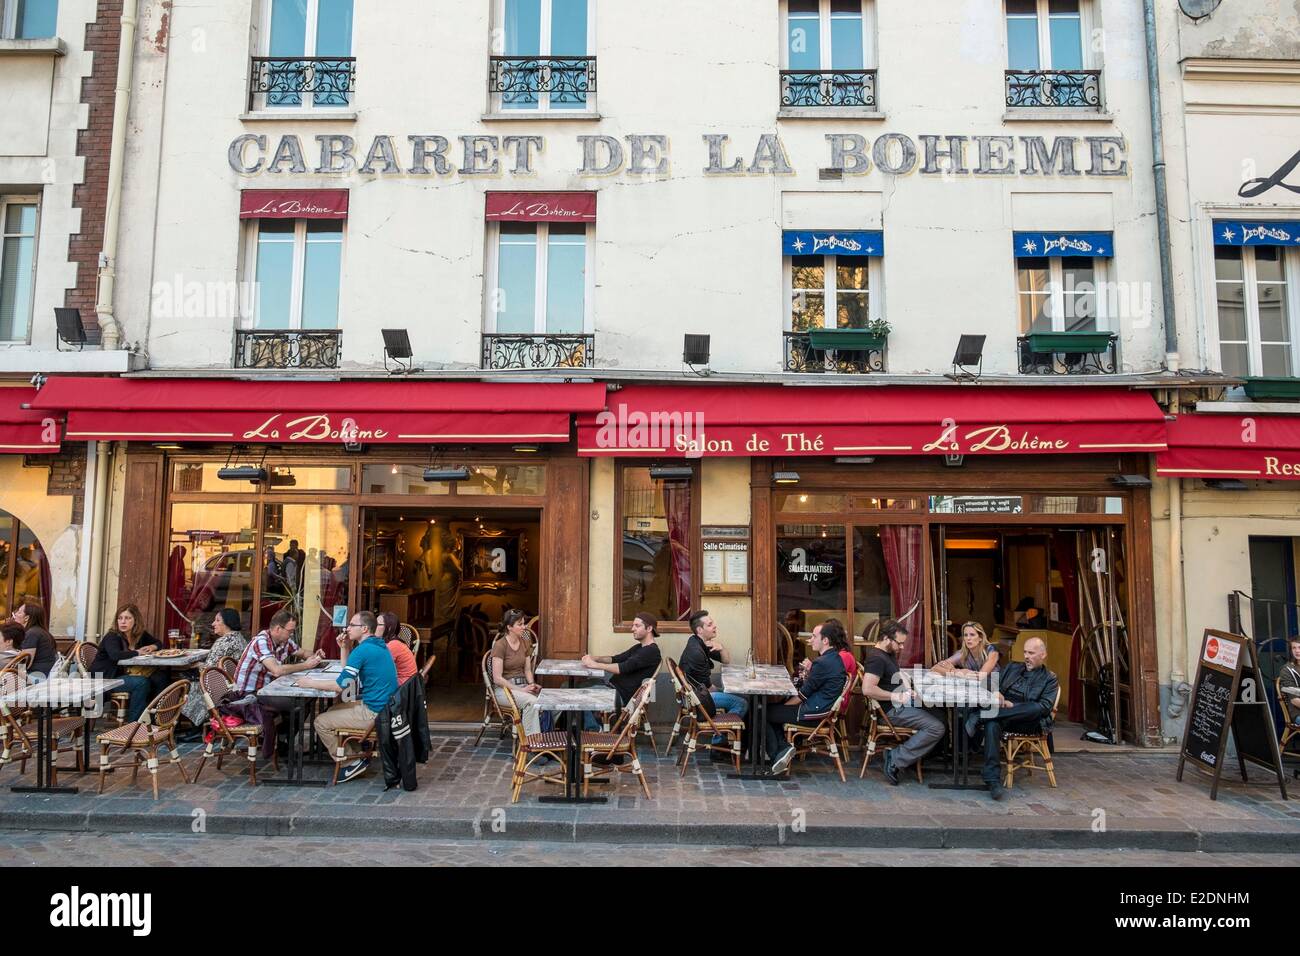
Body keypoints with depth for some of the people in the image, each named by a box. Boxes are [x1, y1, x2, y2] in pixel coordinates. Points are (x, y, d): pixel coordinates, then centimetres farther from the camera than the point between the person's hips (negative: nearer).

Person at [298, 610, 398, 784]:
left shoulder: (363, 650, -19)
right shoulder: (379, 645, 11)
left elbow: (341, 684, -20)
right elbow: (349, 670, 20)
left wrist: (310, 683, -8)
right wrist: (345, 648, 7)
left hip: (374, 712, -10)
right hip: (385, 706, 10)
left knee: (321, 722, -2)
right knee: (333, 710, 25)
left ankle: (352, 763, 5)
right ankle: (360, 754, 23)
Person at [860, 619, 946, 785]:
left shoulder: (889, 654, 14)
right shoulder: (876, 658, -18)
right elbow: (867, 689, -28)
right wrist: (896, 696, -22)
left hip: (901, 704, 10)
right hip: (892, 710, -10)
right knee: (936, 727, -18)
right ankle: (895, 760, -13)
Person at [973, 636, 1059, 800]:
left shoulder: (1049, 679, 12)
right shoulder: (1012, 668, 23)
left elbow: (1044, 707, -4)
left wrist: (1014, 706, -15)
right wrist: (995, 693, -8)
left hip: (1028, 722, -2)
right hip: (1003, 716, 2)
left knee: (1037, 708, -36)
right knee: (992, 723, -35)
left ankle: (984, 715, -39)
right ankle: (993, 781, -41)